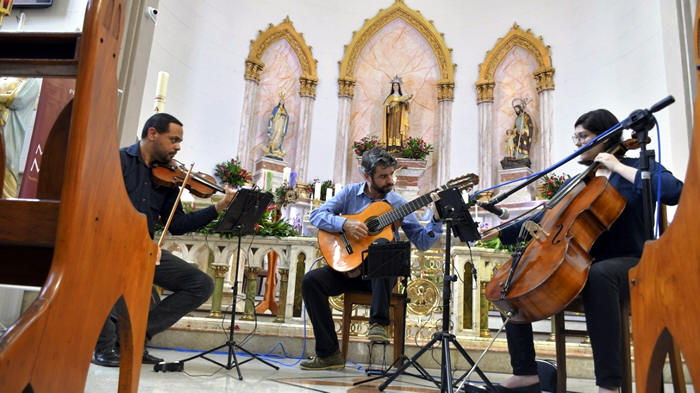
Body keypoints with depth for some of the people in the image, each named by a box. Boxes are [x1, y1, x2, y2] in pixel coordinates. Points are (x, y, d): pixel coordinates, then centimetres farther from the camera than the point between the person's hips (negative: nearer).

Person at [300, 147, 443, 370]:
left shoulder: (398, 204, 2)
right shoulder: (351, 193, 5)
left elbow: (422, 242, 0)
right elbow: (317, 215, -5)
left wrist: (437, 219, -16)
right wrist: (345, 224, -21)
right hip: (348, 267, 2)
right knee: (310, 280, -22)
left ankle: (378, 323, -29)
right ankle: (329, 354, -14)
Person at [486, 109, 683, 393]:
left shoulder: (637, 167, 3)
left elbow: (674, 191, -20)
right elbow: (543, 220, 13)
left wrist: (619, 167, -14)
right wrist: (499, 233, 3)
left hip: (626, 264, -6)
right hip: (579, 266, 6)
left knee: (598, 275, -42)